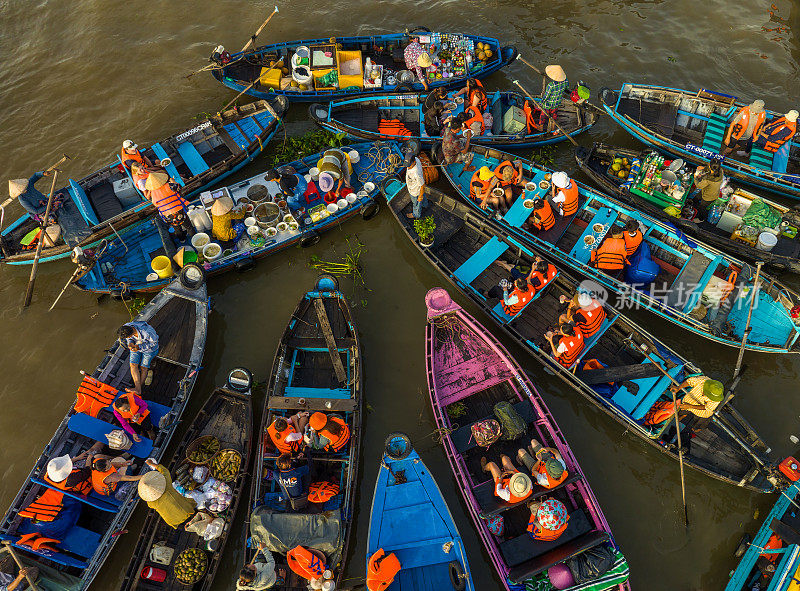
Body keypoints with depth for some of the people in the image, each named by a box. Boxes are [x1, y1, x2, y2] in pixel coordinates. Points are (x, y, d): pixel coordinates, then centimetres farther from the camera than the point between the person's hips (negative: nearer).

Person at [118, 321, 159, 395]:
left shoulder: (147, 332, -42)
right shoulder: (126, 326, -26)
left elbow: (154, 342, -22)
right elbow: (129, 339, -4)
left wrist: (139, 347, -33)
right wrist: (130, 343, -27)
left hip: (149, 347, -4)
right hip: (136, 345, 4)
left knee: (143, 367, -11)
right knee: (133, 365, -13)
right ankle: (138, 389, -20)